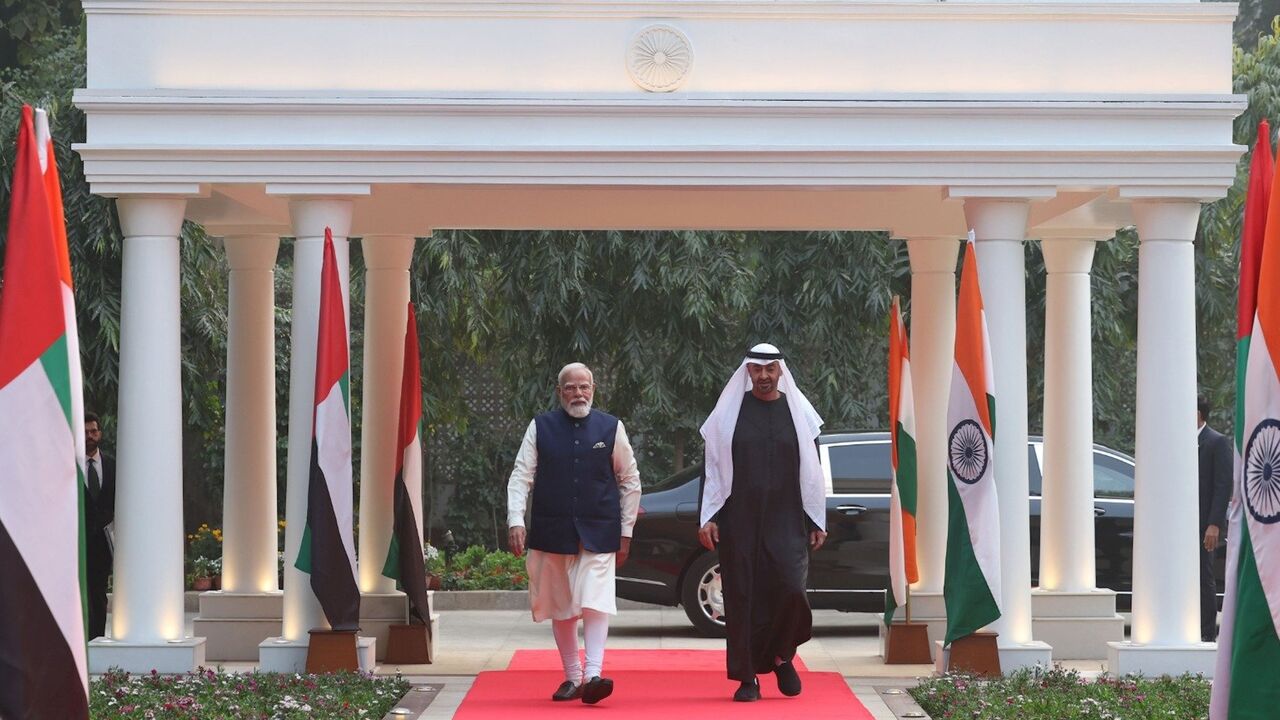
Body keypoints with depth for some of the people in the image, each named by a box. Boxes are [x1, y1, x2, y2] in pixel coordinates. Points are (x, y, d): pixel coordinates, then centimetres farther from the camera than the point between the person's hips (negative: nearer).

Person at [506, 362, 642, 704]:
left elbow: (630, 481, 9)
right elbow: (521, 477, 1)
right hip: (551, 532, 1)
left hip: (598, 533, -1)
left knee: (595, 602, -14)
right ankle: (571, 677, 20)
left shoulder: (611, 428, 3)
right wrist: (516, 521, -12)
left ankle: (593, 676, -19)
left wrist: (626, 531, 7)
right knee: (561, 609, 9)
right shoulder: (540, 427, 2)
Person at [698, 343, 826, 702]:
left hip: (786, 521, 0)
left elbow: (811, 471, 10)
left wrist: (817, 521, 7)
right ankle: (747, 677, 8)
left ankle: (781, 655, 12)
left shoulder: (799, 412, 8)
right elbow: (713, 467, 6)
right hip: (739, 521, 0)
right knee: (742, 598, -1)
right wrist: (708, 518, -1)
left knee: (791, 589, -14)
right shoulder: (729, 412, 5)